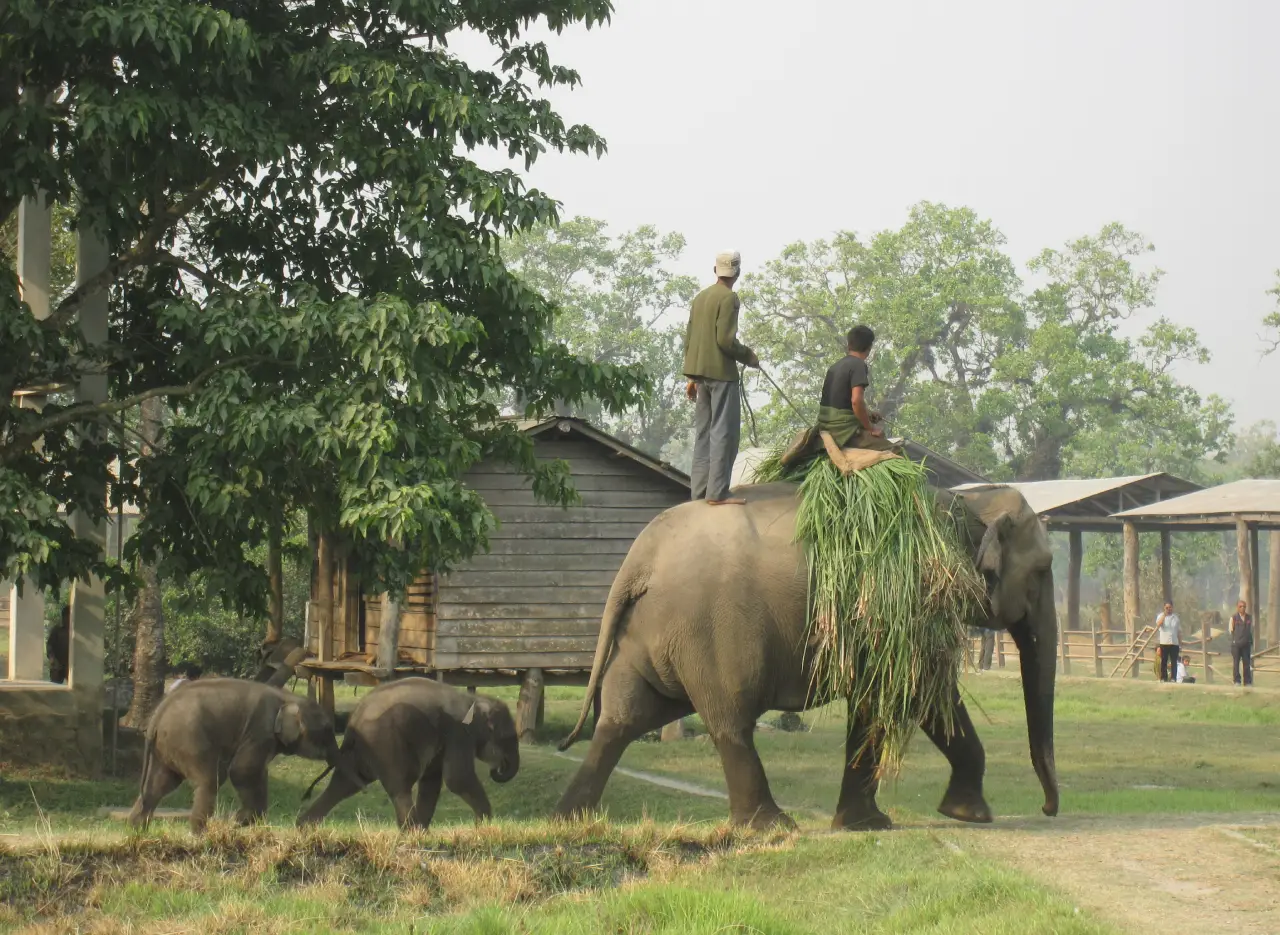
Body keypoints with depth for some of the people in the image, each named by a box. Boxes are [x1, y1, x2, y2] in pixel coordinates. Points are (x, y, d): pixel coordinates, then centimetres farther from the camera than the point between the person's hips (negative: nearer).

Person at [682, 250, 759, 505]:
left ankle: (699, 489, 13)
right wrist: (748, 356, -3)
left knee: (703, 432, 12)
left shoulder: (700, 297, 13)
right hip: (722, 372, -8)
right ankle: (717, 492, -10)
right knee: (724, 432, -6)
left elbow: (688, 339, 15)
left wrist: (690, 377, 19)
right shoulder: (729, 298, -12)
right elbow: (726, 340, -19)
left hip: (700, 371, 8)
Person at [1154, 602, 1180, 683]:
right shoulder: (1161, 616, 3)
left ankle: (1173, 678, 0)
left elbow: (1179, 632, 13)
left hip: (1174, 643, 2)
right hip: (1164, 643, -2)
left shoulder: (1176, 617, 10)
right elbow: (1158, 624, -19)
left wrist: (1180, 644, 9)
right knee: (1164, 661, 2)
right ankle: (1163, 678, 6)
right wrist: (1164, 614, -19)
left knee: (1174, 661, -1)